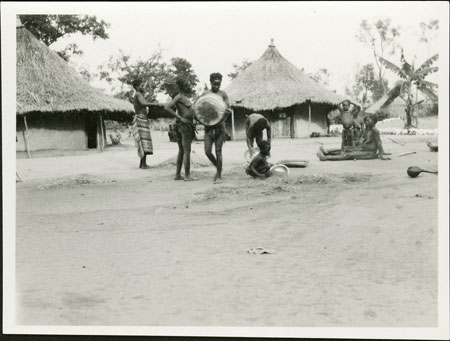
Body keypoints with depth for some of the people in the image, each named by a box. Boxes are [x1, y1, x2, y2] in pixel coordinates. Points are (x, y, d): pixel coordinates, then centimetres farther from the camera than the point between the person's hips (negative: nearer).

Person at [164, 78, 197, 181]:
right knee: (187, 151, -5)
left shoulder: (185, 97, 15)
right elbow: (167, 107, -22)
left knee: (181, 151, 13)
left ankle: (177, 174, 18)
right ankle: (187, 175, -2)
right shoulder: (179, 97, -11)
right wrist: (180, 118, -22)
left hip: (187, 125, 10)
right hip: (184, 125, -10)